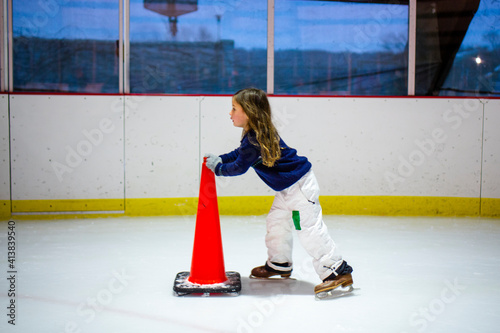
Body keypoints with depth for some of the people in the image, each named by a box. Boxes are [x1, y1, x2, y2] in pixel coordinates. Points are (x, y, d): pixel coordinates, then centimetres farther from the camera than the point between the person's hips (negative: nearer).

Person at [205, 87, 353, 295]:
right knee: (276, 222, 18)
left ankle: (337, 272, -5)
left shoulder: (254, 139, -23)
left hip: (299, 185, -11)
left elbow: (239, 167, -15)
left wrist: (218, 167, -1)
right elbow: (240, 153, 22)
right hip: (289, 186, 11)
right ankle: (279, 264, 33)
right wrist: (219, 159, 11)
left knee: (309, 229, -9)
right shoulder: (256, 133, 8)